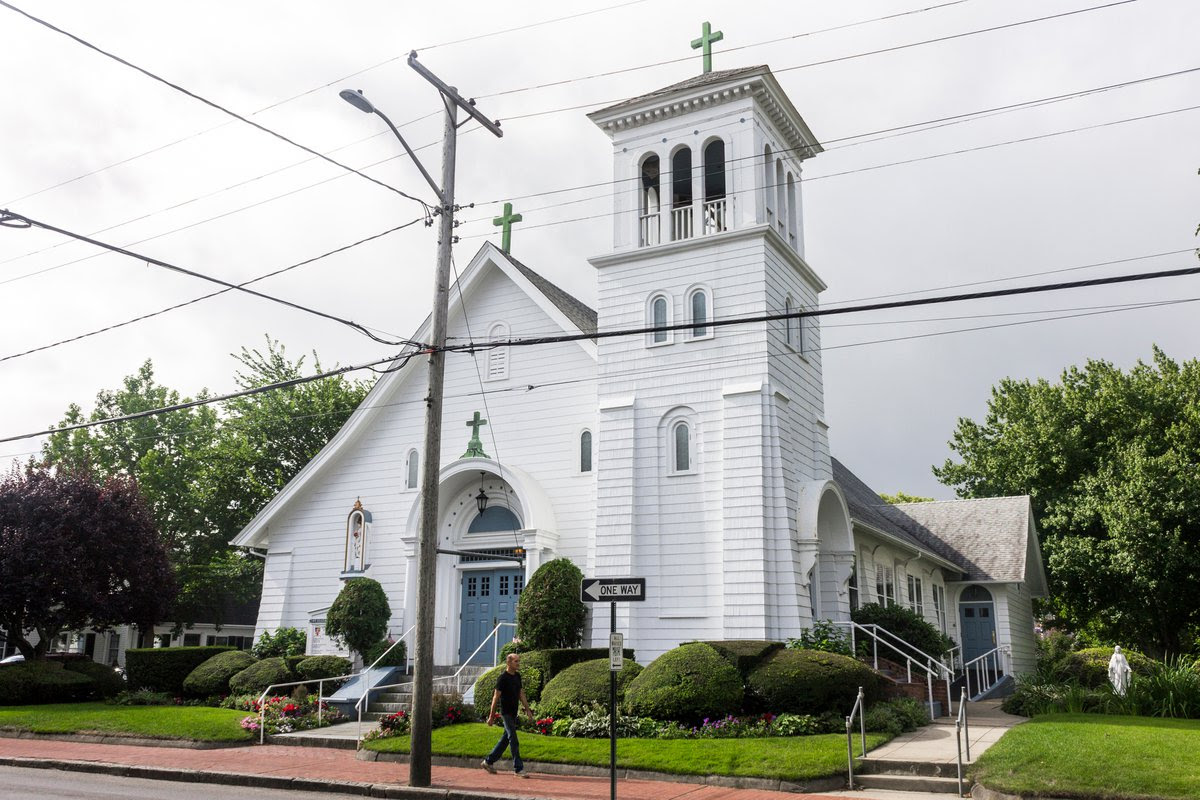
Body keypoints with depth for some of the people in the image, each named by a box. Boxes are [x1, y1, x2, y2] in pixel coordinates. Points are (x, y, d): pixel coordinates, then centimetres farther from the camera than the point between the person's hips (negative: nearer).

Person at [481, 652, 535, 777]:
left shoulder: (517, 676, 9)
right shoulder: (503, 678, -14)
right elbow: (496, 697, -12)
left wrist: (528, 709, 11)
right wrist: (491, 716, -12)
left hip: (514, 713, 8)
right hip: (506, 713, -8)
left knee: (505, 739, 13)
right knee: (514, 741, -7)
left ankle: (488, 761, 24)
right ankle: (518, 768, -2)